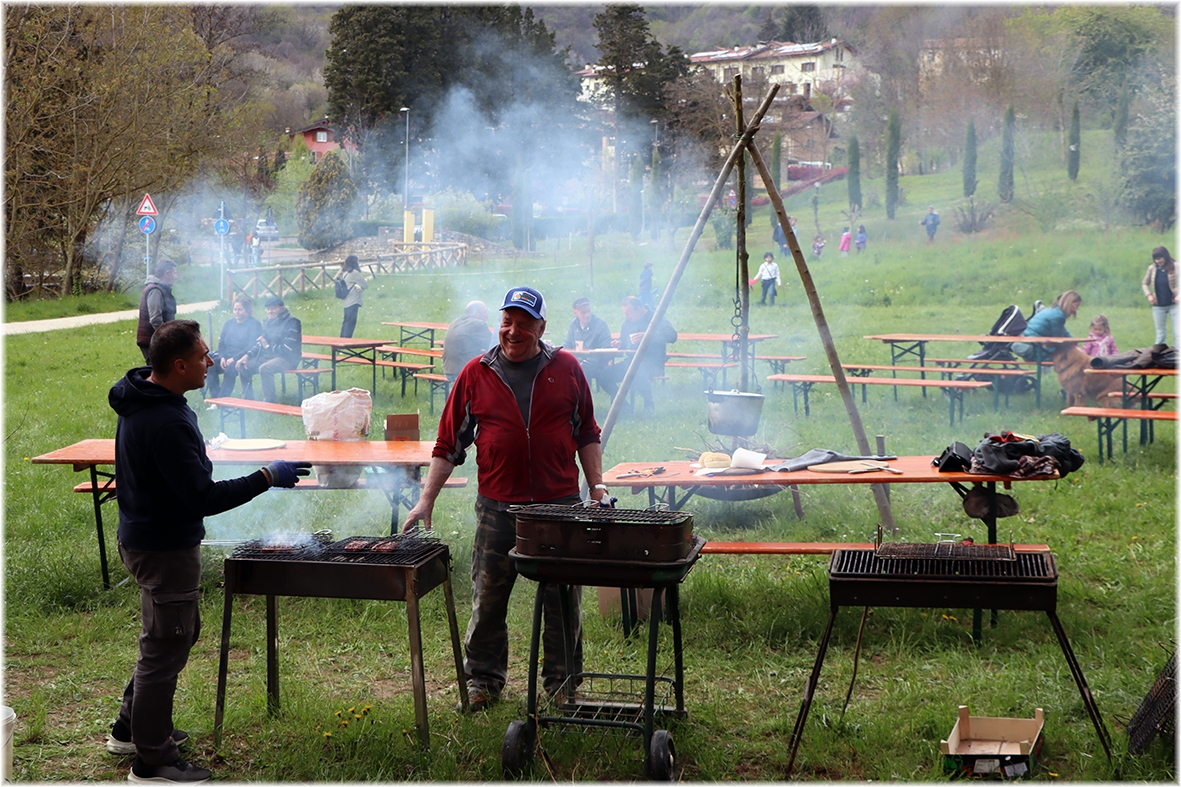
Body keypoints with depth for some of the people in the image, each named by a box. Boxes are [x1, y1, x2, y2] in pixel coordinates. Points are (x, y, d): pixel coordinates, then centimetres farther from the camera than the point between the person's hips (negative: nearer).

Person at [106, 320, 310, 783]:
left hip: (141, 537, 10)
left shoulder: (140, 401, 4)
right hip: (165, 549, -10)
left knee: (180, 631, 24)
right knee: (165, 647, 1)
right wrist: (267, 478, -21)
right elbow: (204, 498, -28)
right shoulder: (167, 423, -29)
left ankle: (131, 728, 37)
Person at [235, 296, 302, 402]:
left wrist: (268, 346, -11)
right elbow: (260, 343, 18)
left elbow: (288, 349, -19)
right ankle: (248, 399, 3)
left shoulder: (292, 322, -12)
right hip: (268, 356, 9)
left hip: (288, 359, -9)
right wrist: (248, 355, 2)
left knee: (264, 368, -35)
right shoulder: (269, 322, 15)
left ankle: (268, 402, -28)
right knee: (243, 366, -5)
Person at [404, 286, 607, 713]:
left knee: (563, 600, 6)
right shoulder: (476, 374, 3)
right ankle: (483, 678, 21)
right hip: (497, 506, 0)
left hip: (559, 503, 0)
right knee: (487, 599, 6)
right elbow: (448, 445, 6)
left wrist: (597, 486, 5)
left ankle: (562, 680, 20)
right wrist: (426, 501, 0)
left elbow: (587, 434, 12)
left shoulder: (566, 369, 5)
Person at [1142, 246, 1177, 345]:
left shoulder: (1175, 267, -8)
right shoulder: (1152, 268, 1)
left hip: (1173, 304, -2)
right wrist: (1149, 295, -1)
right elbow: (1144, 284, 14)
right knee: (1160, 334, 7)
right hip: (1158, 306, 2)